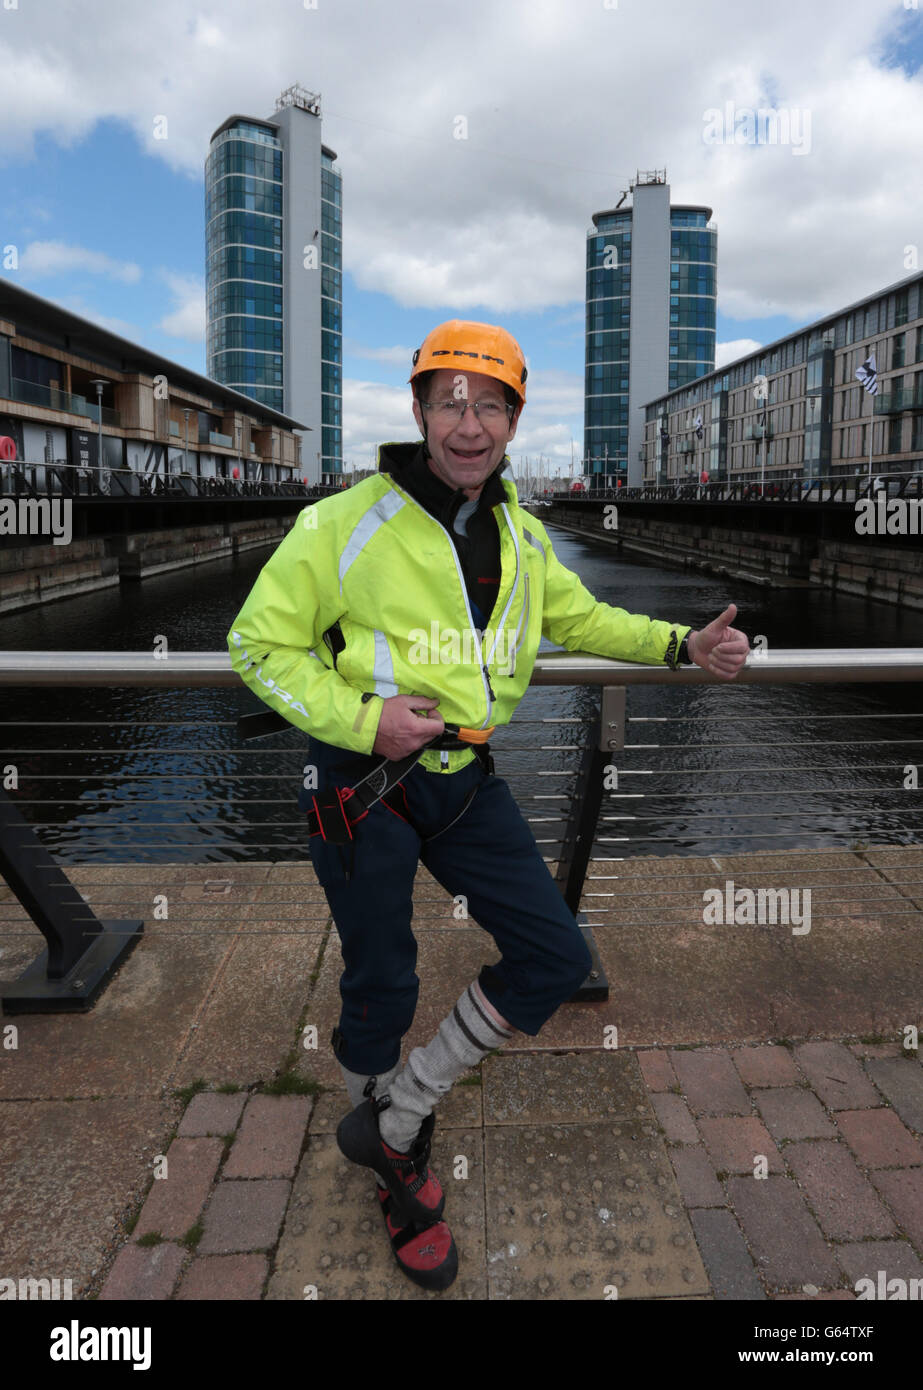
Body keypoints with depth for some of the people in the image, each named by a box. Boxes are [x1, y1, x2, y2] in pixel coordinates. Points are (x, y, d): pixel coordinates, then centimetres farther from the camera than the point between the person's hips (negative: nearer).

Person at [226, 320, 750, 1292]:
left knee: (555, 958, 2)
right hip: (362, 781, -5)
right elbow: (258, 641, -10)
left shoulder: (519, 534, 3)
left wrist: (682, 645, 7)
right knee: (381, 989, 8)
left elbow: (578, 618, 18)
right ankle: (401, 1171, 39)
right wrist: (359, 717, -22)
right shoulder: (347, 525, -15)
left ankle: (393, 1118, 20)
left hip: (462, 777, 6)